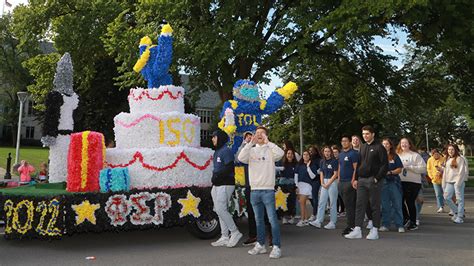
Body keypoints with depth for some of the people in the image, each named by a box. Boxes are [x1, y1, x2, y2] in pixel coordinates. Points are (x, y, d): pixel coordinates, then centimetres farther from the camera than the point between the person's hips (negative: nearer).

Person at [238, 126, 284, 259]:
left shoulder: (270, 150, 0)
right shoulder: (251, 150, 9)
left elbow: (280, 153, -21)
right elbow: (241, 158, -10)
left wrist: (267, 142, -19)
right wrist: (250, 143, -16)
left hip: (268, 190, -4)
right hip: (254, 190, 4)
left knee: (272, 219, -6)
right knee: (258, 220, 14)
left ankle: (276, 247, -1)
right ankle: (260, 245, 24)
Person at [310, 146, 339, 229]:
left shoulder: (334, 161, -5)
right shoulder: (322, 161, 11)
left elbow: (335, 174, -8)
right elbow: (321, 173, 11)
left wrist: (328, 184, -11)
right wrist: (322, 183, -2)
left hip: (332, 182, -5)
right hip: (324, 183, 5)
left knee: (332, 203, 0)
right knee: (321, 202, 2)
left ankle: (332, 223, 7)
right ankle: (318, 221, 3)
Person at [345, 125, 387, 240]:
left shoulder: (379, 147, -5)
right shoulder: (362, 147, 15)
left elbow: (385, 165, -9)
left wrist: (377, 178, -14)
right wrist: (356, 179, 11)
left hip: (373, 180, -6)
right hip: (362, 180, 6)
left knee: (375, 206, 2)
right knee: (359, 205, 4)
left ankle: (375, 231, 11)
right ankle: (357, 230, 7)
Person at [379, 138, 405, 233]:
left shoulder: (395, 156, 6)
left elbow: (399, 169, 1)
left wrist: (390, 172, -13)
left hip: (394, 182, -1)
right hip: (383, 182, 1)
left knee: (397, 204, 0)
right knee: (385, 205, 5)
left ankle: (400, 225, 6)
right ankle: (385, 225, 12)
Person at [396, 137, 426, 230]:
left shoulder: (415, 155, -2)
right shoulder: (398, 155, 13)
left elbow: (423, 168, -10)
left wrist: (409, 167, -15)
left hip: (413, 182, -5)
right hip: (400, 182, 5)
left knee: (410, 202, -1)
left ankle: (413, 223, 15)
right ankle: (406, 219, 23)